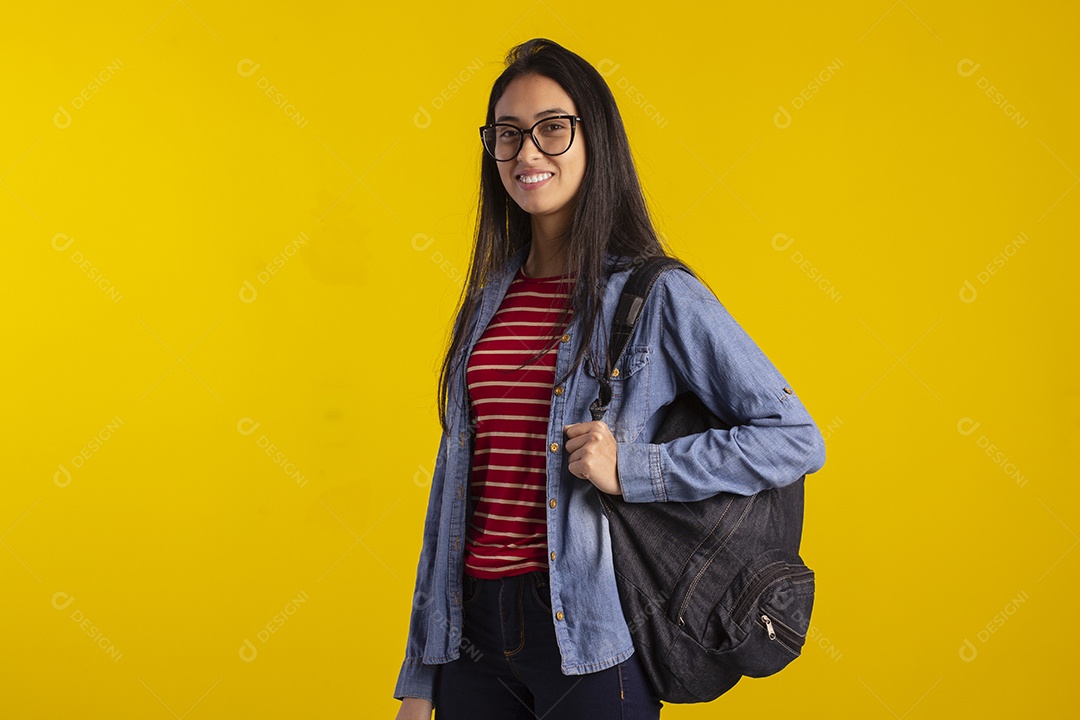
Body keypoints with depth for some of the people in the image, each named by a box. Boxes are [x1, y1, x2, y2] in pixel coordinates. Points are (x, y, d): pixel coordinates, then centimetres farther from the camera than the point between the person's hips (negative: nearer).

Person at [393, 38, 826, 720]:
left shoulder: (657, 295, -6)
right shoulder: (489, 301, 9)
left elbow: (796, 439, -9)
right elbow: (454, 483, 11)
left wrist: (631, 470, -18)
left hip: (587, 635, -5)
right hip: (472, 632, 5)